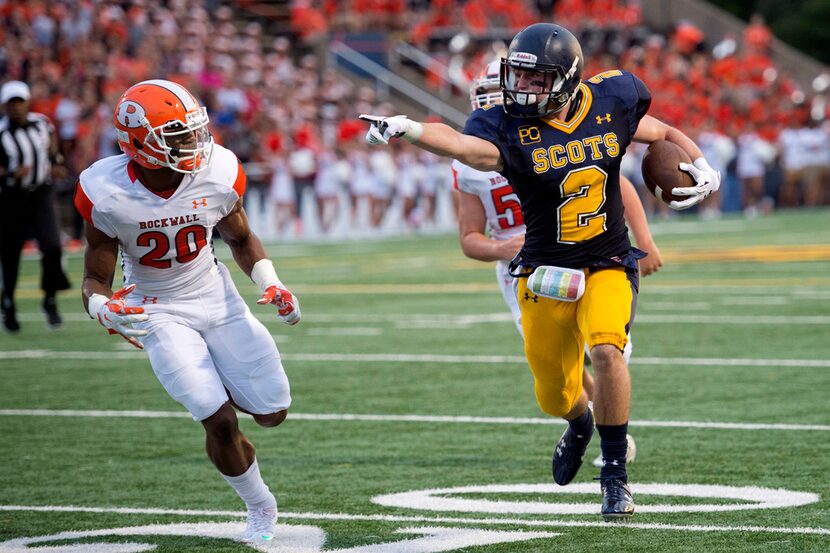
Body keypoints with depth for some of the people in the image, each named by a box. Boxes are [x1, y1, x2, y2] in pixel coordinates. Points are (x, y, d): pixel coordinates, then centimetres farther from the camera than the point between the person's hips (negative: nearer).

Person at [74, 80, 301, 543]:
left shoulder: (218, 175, -17)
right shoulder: (108, 195, -24)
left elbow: (241, 239, 5)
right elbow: (96, 280, -13)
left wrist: (271, 284, -11)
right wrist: (104, 309, -37)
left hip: (217, 299, 3)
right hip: (159, 312, -3)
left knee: (272, 412, 4)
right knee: (221, 425, -13)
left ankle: (223, 384, 40)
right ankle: (261, 508, 14)